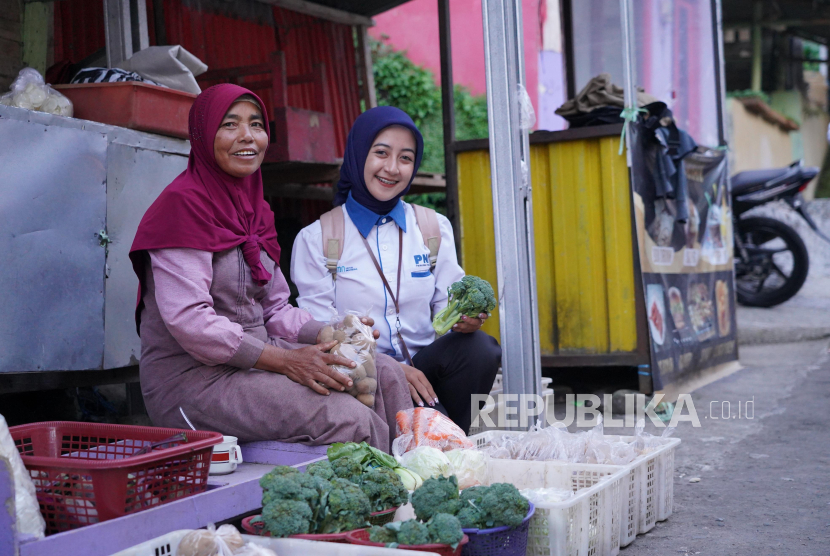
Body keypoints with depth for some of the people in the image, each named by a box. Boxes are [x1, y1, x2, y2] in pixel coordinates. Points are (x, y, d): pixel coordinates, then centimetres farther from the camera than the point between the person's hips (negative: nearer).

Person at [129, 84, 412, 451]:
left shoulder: (254, 208, 15)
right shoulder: (183, 203, -12)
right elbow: (188, 320, -21)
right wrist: (285, 360, -22)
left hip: (252, 362, 9)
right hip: (190, 379, -8)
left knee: (385, 374, -5)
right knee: (351, 420, -23)